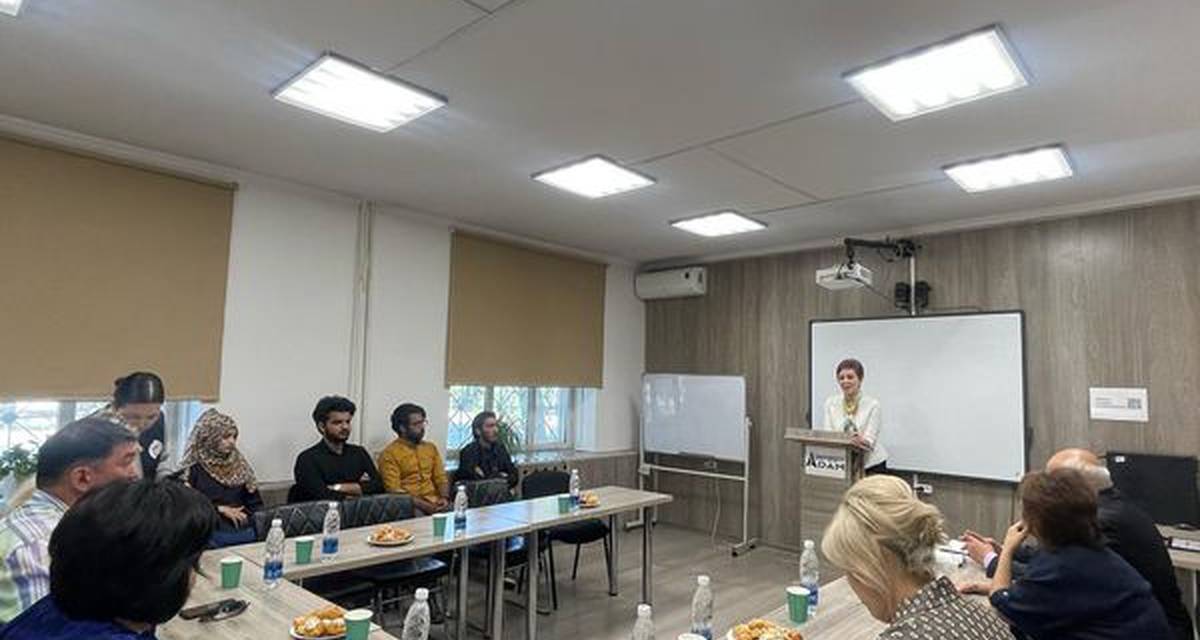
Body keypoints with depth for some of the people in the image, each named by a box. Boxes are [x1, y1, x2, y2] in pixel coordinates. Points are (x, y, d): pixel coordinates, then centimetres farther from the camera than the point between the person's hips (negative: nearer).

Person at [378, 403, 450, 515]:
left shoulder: (431, 448, 16)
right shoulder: (389, 454, -2)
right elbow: (394, 490, -10)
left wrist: (445, 497, -6)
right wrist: (423, 505, -19)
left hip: (435, 503, 4)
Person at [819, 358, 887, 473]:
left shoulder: (872, 405, -8)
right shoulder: (830, 402, 0)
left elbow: (869, 440, -12)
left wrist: (861, 441, -35)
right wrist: (851, 440, -27)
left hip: (871, 464, -2)